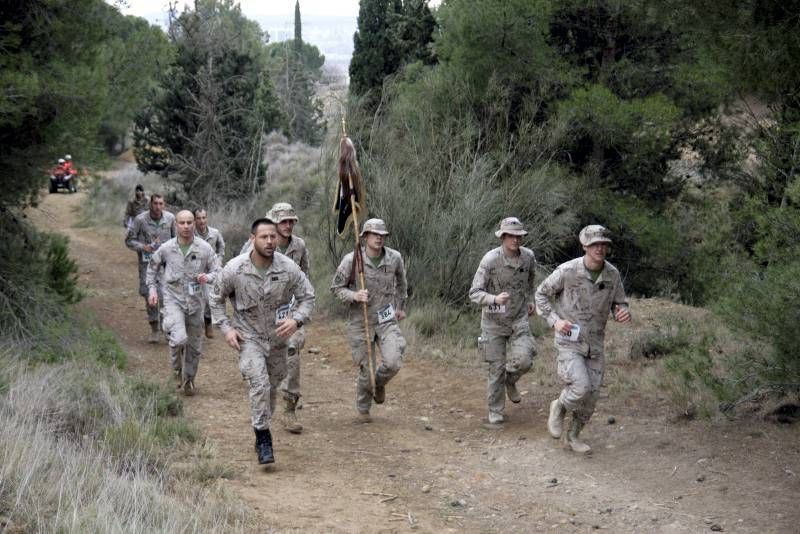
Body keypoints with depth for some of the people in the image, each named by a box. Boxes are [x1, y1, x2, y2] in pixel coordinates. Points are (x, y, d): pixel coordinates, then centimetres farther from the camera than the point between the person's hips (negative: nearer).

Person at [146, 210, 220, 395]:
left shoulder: (205, 248, -6)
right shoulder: (166, 248, -5)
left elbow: (218, 271, -2)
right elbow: (152, 267, 13)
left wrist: (208, 277, -23)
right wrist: (152, 289, 5)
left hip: (196, 301, 2)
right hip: (173, 299, -2)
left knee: (194, 345, 12)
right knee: (179, 338, -23)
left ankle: (188, 379, 34)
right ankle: (177, 367, 7)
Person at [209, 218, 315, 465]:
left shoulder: (288, 268, -15)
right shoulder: (234, 269, -16)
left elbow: (307, 297, -3)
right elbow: (216, 299, 0)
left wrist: (296, 320, -21)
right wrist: (226, 328, -8)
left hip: (277, 337, 3)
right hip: (249, 336, -3)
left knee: (272, 387, 15)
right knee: (260, 383, -20)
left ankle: (261, 429, 37)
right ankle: (263, 438, -12)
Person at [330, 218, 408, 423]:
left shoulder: (394, 258, -4)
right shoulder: (352, 260, -12)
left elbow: (401, 281, 18)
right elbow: (336, 287, -3)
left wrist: (401, 306, 25)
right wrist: (354, 295, -22)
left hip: (387, 320, 2)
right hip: (361, 322, -2)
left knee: (393, 362, -18)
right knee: (366, 370, 3)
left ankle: (379, 383, 19)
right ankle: (363, 409, 29)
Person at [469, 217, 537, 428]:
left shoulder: (528, 256, -6)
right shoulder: (490, 259, -19)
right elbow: (474, 293, -20)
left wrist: (530, 299, 22)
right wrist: (494, 299, -37)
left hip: (519, 318, 3)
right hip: (494, 321, -3)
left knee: (523, 361, -16)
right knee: (496, 368, 2)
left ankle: (510, 381, 20)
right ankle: (495, 412, 20)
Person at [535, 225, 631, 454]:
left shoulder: (612, 274, -6)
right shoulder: (567, 271, -17)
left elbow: (619, 305, 5)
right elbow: (541, 294, -4)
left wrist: (624, 313, -20)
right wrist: (555, 321, -17)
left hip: (595, 343, 4)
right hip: (569, 341, -4)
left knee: (591, 397, 7)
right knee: (581, 388, -21)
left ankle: (573, 436, 30)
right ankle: (559, 407, 12)